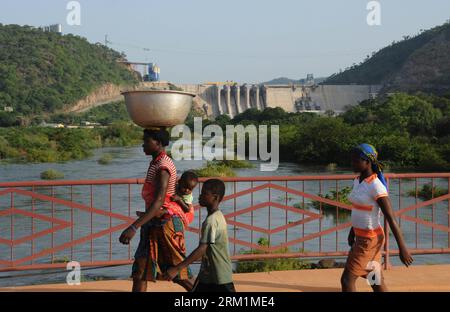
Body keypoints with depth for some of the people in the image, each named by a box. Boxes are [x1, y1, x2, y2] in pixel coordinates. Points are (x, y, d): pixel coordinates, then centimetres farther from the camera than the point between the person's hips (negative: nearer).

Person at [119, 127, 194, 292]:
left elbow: (158, 203, -30)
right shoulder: (156, 163, 12)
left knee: (180, 275, 0)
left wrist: (134, 227, -37)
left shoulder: (162, 167, -19)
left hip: (165, 224, -10)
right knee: (139, 272, 5)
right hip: (154, 225, 10)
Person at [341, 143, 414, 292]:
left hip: (370, 240, -9)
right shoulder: (358, 181, 5)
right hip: (362, 237, 9)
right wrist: (353, 230, 26)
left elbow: (391, 218, -21)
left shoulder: (376, 187, -22)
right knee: (376, 282, 16)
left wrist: (402, 249, -19)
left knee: (347, 280, -5)